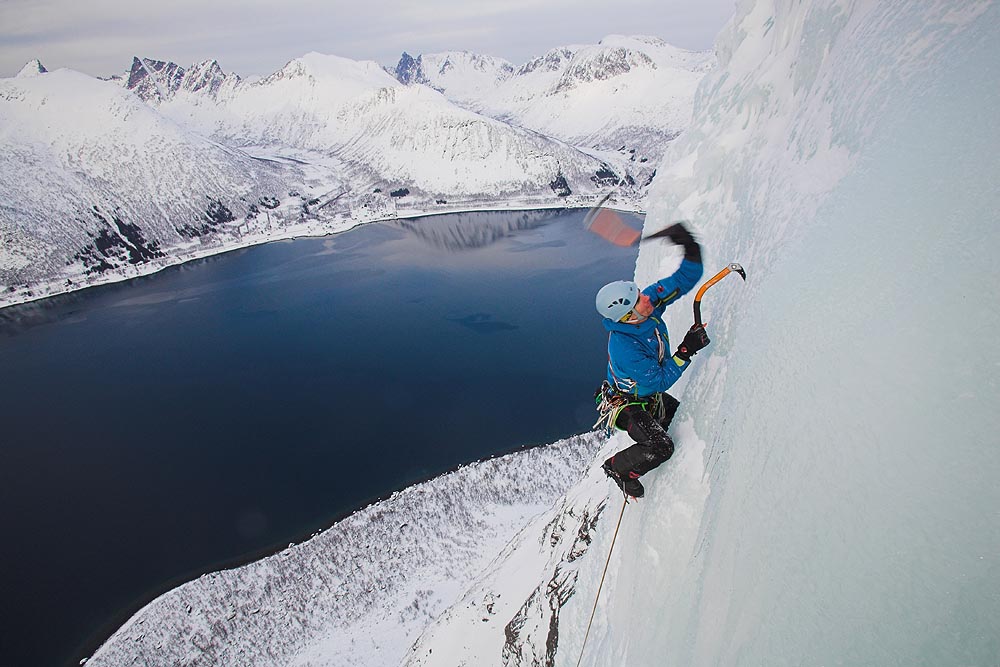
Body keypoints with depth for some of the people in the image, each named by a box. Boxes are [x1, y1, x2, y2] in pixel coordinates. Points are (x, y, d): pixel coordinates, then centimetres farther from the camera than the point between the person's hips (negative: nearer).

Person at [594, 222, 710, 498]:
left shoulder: (650, 302, -20)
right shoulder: (624, 349, -40)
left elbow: (683, 280, -12)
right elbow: (659, 381, -30)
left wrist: (692, 250, -29)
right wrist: (686, 351, -33)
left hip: (648, 395, 9)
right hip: (626, 405, -8)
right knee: (661, 447, -20)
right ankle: (618, 468, 9)